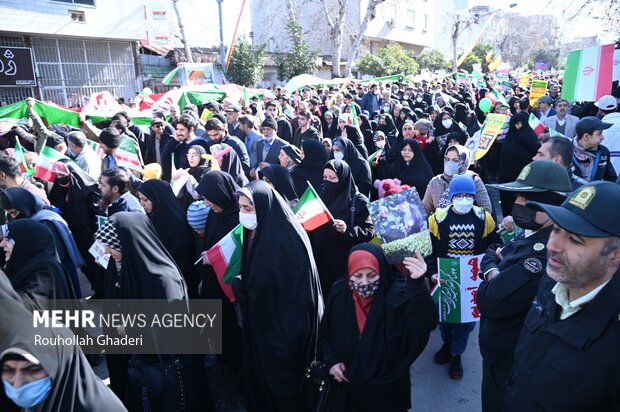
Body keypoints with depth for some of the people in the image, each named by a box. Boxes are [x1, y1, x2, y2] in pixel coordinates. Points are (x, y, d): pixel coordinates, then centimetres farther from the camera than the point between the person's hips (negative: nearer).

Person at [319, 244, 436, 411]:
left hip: (387, 388, -2)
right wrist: (331, 360, -8)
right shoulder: (339, 292, -9)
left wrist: (417, 285, -52)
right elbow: (324, 332, 6)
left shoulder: (397, 293, -21)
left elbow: (426, 324, -39)